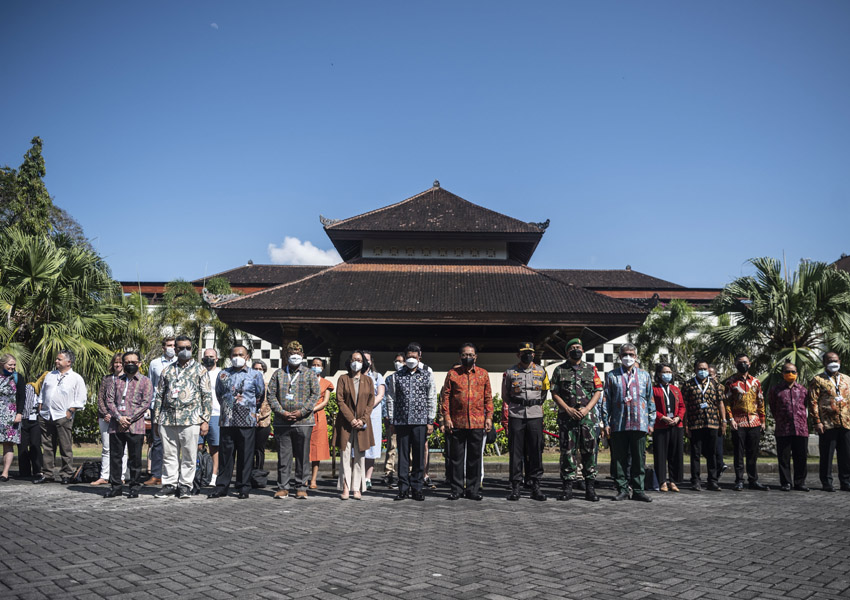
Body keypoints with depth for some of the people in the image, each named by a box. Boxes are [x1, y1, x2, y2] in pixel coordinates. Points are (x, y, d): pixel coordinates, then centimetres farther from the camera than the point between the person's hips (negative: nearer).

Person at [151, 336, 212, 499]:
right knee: (169, 454, 6)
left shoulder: (200, 370, 6)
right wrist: (156, 421, 11)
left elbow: (207, 396, 2)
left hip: (190, 420, -3)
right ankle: (169, 484, 15)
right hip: (167, 420, 3)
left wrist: (205, 420, -6)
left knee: (189, 455, 0)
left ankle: (185, 485, 8)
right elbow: (159, 396, 16)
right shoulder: (168, 370, 16)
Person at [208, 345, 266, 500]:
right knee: (226, 454, 4)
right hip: (227, 421, 2)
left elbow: (261, 396, 14)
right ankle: (222, 487, 10)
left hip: (247, 422, -2)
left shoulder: (255, 375, 6)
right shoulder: (223, 374, 12)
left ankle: (244, 488, 8)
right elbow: (219, 394, 23)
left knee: (245, 455, 1)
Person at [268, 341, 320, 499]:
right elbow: (271, 395, 5)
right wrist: (282, 412, -9)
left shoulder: (310, 374, 9)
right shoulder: (278, 374, 11)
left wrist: (301, 411, -10)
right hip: (282, 422, 1)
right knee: (283, 456, 3)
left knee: (302, 456, 3)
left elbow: (315, 394, 1)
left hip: (303, 422, -1)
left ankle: (301, 488, 11)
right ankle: (283, 488, 11)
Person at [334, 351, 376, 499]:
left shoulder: (368, 380, 10)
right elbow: (340, 400, -1)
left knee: (360, 455, 1)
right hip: (345, 422, -1)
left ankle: (357, 488, 5)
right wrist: (351, 419, -10)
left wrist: (363, 419, -7)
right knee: (345, 454, -3)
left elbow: (371, 402, 6)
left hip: (362, 423, 1)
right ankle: (345, 488, 0)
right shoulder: (343, 379, 6)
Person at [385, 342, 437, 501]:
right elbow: (390, 399, 8)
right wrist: (392, 421, 3)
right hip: (401, 422, 0)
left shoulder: (427, 375, 7)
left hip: (420, 422, 0)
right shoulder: (397, 376, 8)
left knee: (419, 455, 2)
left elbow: (432, 399, 6)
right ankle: (404, 488, 9)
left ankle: (417, 488, 10)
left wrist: (430, 422, 1)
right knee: (403, 455, 2)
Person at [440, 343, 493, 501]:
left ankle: (473, 489, 15)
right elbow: (445, 396, 3)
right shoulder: (452, 373, 4)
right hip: (457, 423, -1)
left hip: (477, 423, 1)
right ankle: (457, 488, 13)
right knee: (456, 457, 4)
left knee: (475, 457, 6)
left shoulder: (483, 374, 9)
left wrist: (489, 417, 3)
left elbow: (488, 398, 11)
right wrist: (446, 417, -5)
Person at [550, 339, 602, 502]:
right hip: (566, 416, -1)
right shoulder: (560, 370, 8)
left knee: (590, 451, 0)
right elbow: (555, 394, 5)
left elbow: (598, 392, 6)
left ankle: (590, 488, 7)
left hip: (588, 416, 1)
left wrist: (586, 409, -8)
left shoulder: (591, 369, 10)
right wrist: (568, 409, -9)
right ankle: (567, 488, 5)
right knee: (567, 452, -1)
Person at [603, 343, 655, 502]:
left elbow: (650, 400, 14)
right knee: (619, 458, 2)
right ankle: (622, 489, 11)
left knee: (639, 458, 3)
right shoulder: (612, 376, 9)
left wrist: (651, 422, 7)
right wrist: (606, 423, 0)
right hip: (618, 424, -1)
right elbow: (607, 400, 7)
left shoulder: (644, 375, 14)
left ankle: (638, 490, 11)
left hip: (640, 424, 1)